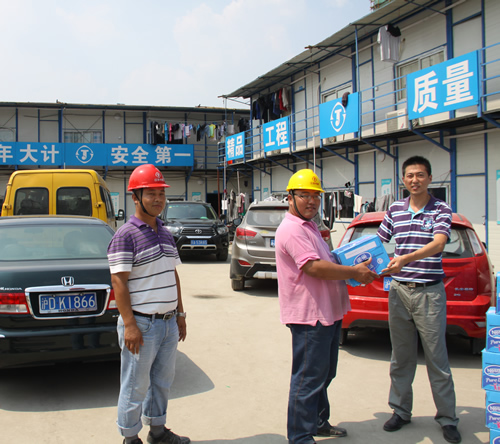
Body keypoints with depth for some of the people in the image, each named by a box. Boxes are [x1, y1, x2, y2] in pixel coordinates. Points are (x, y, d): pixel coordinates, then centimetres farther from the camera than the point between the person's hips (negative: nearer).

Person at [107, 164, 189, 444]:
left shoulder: (166, 234, 13)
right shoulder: (126, 235, -12)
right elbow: (118, 282, -16)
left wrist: (180, 314, 17)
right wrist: (129, 325, -21)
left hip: (168, 322, 8)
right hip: (141, 324, -8)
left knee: (163, 381, 19)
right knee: (136, 387, 4)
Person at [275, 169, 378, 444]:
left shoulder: (309, 227, 18)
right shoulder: (291, 230, -17)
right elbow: (314, 267, -26)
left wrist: (353, 268, 11)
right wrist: (354, 272, -19)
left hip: (327, 313, 11)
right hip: (309, 317, -11)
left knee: (323, 373, 21)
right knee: (308, 378, -2)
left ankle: (318, 422, 36)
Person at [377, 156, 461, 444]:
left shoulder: (441, 210, -4)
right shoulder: (395, 210, 8)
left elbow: (438, 244, -21)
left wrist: (405, 259, -36)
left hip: (430, 292, -3)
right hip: (399, 290, 3)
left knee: (437, 358, 2)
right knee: (401, 357, 12)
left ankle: (447, 419, 15)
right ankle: (401, 411, 25)